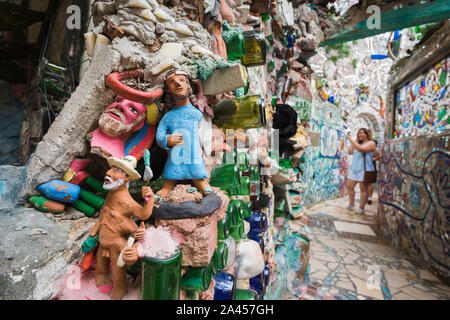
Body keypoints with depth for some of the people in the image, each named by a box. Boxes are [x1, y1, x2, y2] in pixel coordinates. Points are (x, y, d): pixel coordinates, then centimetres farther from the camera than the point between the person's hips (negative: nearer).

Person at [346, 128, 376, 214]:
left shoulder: (371, 143, -3)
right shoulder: (359, 144, 20)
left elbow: (361, 149, -20)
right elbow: (350, 152, 18)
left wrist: (351, 140, -18)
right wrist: (352, 143, 13)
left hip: (365, 169, -7)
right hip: (354, 168, 7)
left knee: (363, 188, -2)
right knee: (349, 186, 5)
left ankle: (361, 208, 3)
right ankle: (351, 203, 20)